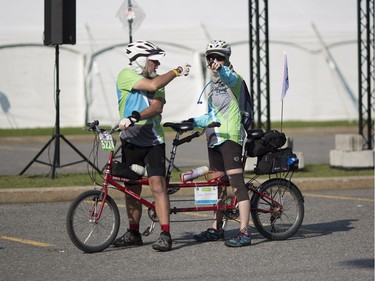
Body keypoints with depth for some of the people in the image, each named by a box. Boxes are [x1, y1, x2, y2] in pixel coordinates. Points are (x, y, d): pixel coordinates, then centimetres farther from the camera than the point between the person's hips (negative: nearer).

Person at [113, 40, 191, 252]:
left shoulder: (158, 80, 3)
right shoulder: (126, 75, -5)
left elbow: (156, 107, -14)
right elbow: (152, 85, -20)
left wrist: (134, 118, -30)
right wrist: (177, 72, -15)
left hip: (153, 141, 0)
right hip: (131, 140, 0)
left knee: (157, 185, -12)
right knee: (132, 187, 8)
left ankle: (165, 234, -15)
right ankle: (133, 233, 19)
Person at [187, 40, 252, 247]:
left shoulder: (232, 79, -6)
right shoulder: (212, 85, 19)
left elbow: (230, 78, -33)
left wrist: (220, 69, -54)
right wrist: (194, 122, 10)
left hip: (230, 137, -9)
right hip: (214, 138, 9)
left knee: (237, 183, -13)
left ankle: (244, 232, -18)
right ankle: (216, 228, 22)